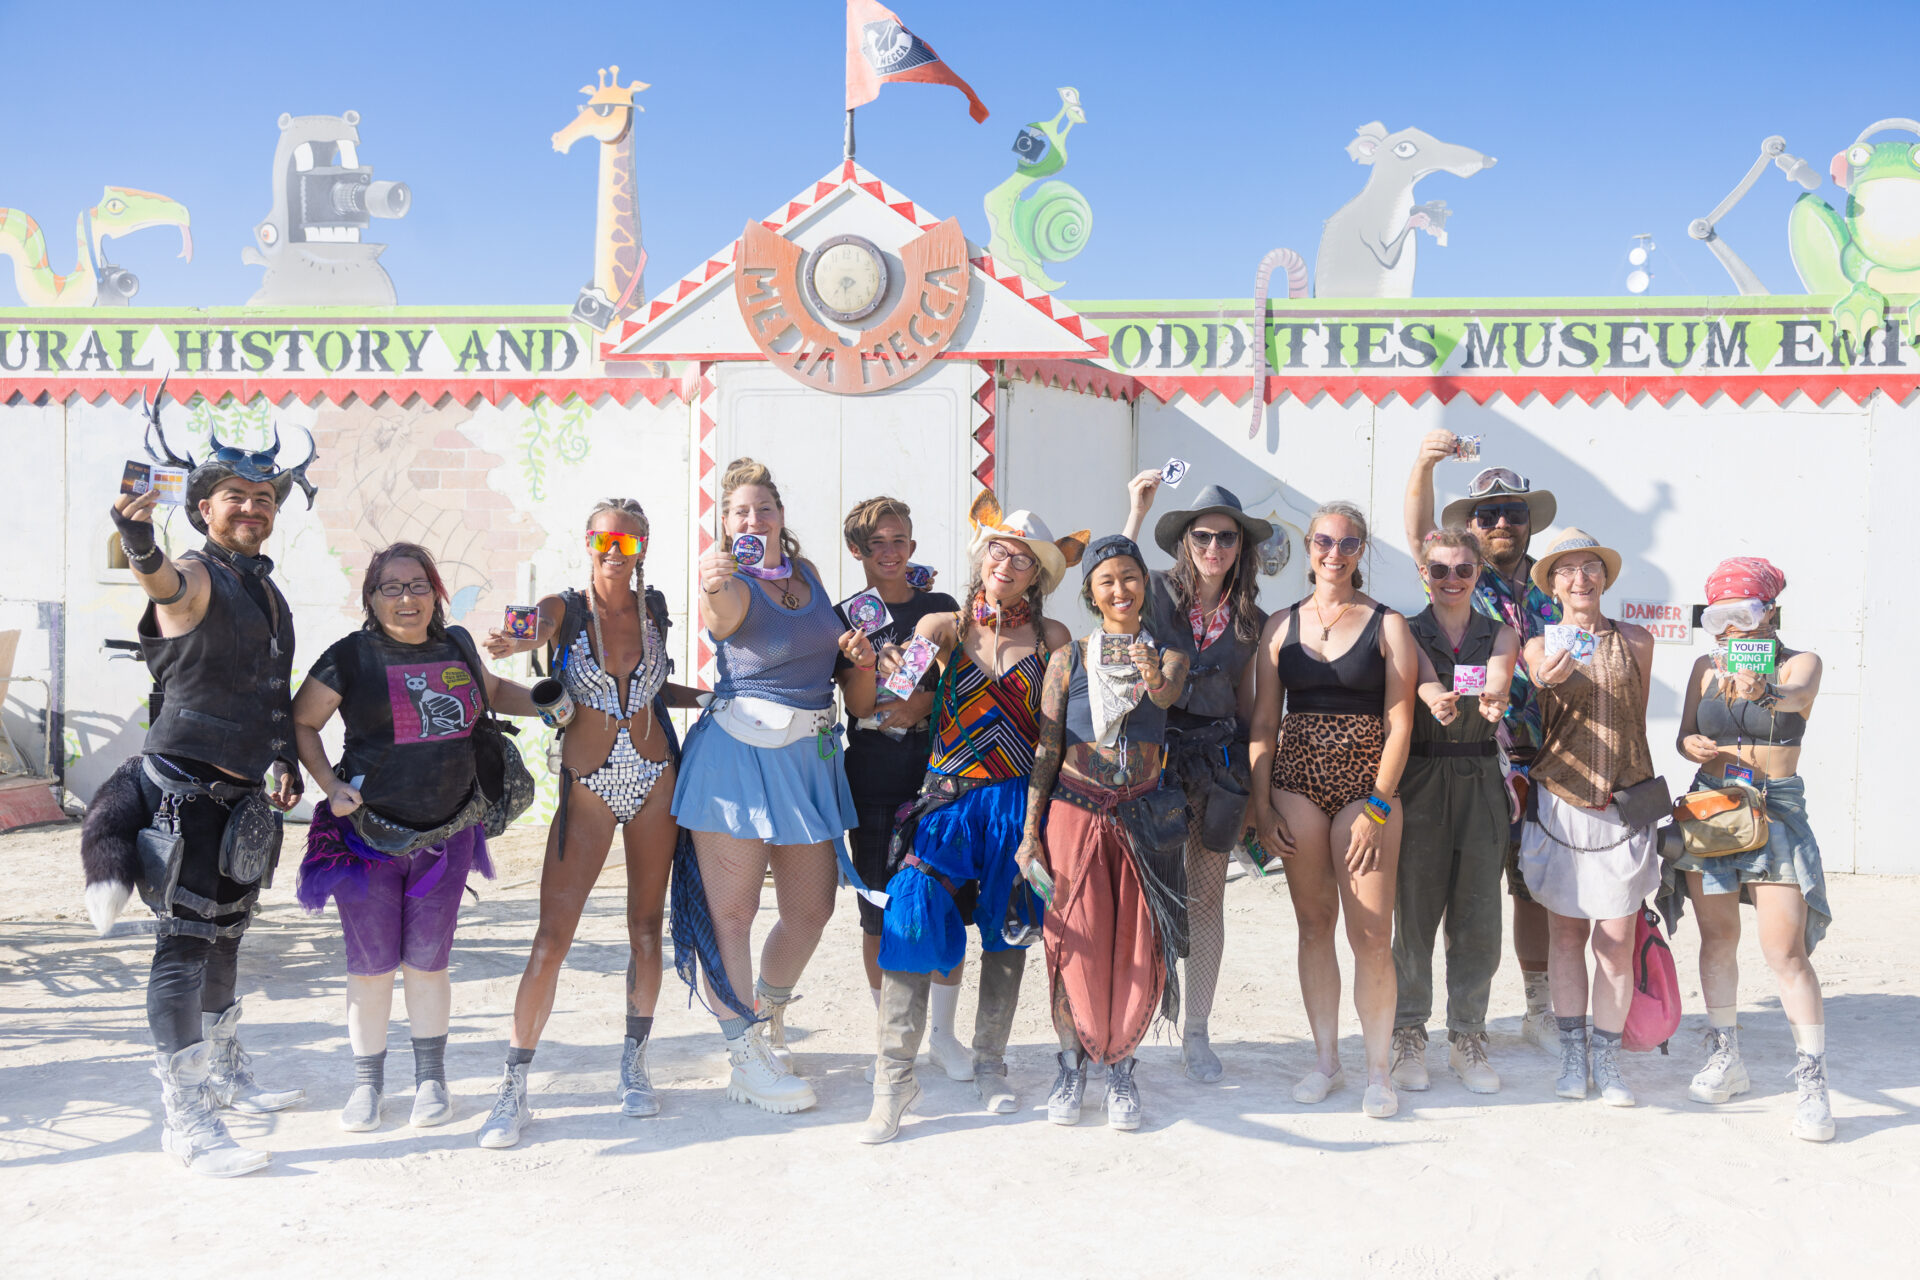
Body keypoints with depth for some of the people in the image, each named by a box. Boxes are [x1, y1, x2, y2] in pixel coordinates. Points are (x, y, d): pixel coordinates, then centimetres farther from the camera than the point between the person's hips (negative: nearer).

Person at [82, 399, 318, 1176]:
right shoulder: (195, 579, -12)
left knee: (226, 932, 20)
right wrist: (141, 546, -60)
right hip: (187, 786, -8)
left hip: (245, 793, 9)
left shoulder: (267, 588, 14)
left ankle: (225, 1075, 36)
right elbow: (165, 585, -38)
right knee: (185, 944, -8)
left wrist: (286, 762, 12)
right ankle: (186, 1121, -6)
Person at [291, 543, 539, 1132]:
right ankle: (366, 1083, 21)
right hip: (367, 834, -2)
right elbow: (301, 722, 3)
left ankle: (430, 1078, 24)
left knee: (427, 961, 8)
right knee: (372, 963, 4)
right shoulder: (351, 657, -5)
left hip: (447, 835, 3)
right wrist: (329, 785, -8)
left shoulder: (457, 646, 7)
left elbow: (492, 691, 27)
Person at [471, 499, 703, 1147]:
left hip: (655, 780, 3)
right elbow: (536, 629, -27)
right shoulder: (565, 608, -3)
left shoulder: (654, 607, 7)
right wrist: (514, 641, -48)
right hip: (587, 788, -3)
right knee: (552, 937, -8)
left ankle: (634, 1065, 23)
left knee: (646, 928, 7)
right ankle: (514, 1088, 1)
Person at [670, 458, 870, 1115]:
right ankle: (746, 1059, 7)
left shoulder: (806, 572, 10)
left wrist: (858, 656, 5)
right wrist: (712, 586, -60)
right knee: (731, 909, -3)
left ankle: (767, 1021, 35)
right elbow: (720, 614, -36)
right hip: (740, 751, -7)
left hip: (810, 753, 7)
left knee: (812, 906, 12)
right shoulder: (734, 586, -11)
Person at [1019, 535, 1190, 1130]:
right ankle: (1072, 1062, 20)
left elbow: (1166, 694, -18)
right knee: (1076, 940, 2)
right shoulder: (1068, 659, 3)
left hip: (1143, 818, 1)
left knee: (1137, 945, 3)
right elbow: (1046, 748, 3)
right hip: (1075, 813, 0)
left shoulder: (1168, 656, 5)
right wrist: (1030, 831, 0)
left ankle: (1120, 1065, 20)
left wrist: (1152, 676, -41)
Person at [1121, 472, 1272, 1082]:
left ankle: (1195, 1031, 18)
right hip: (1155, 750, -3)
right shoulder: (1159, 591, 0)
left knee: (1206, 896, 8)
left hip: (1219, 756, 3)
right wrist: (1137, 511, -22)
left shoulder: (1250, 618, 9)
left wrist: (1252, 778, 14)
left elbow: (1246, 699, 16)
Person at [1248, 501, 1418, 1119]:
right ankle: (1326, 1060, 18)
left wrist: (1377, 808, -9)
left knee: (1372, 933, -7)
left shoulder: (1388, 625, 2)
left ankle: (1377, 1068, 5)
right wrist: (1260, 801, 1)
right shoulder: (1281, 626, 9)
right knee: (1313, 923, 8)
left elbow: (1399, 724, -2)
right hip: (1296, 786, 3)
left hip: (1366, 789, -2)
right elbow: (1263, 720, 9)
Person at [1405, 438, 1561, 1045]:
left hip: (1541, 758, 3)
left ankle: (1539, 1009, 22)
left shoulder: (1549, 587, 13)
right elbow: (1419, 534, -16)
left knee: (1537, 885, 10)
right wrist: (1423, 464, -34)